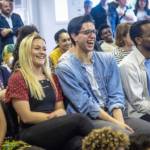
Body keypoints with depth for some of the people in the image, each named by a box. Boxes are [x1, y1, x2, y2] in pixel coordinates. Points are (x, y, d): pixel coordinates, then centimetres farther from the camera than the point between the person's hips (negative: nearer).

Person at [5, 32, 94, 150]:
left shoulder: (52, 78, 22)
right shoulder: (18, 78, 2)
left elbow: (60, 109, 16)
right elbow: (26, 116, -5)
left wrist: (57, 114, -7)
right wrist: (53, 116, -7)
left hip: (55, 128, 5)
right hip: (32, 133, -5)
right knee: (79, 119, -31)